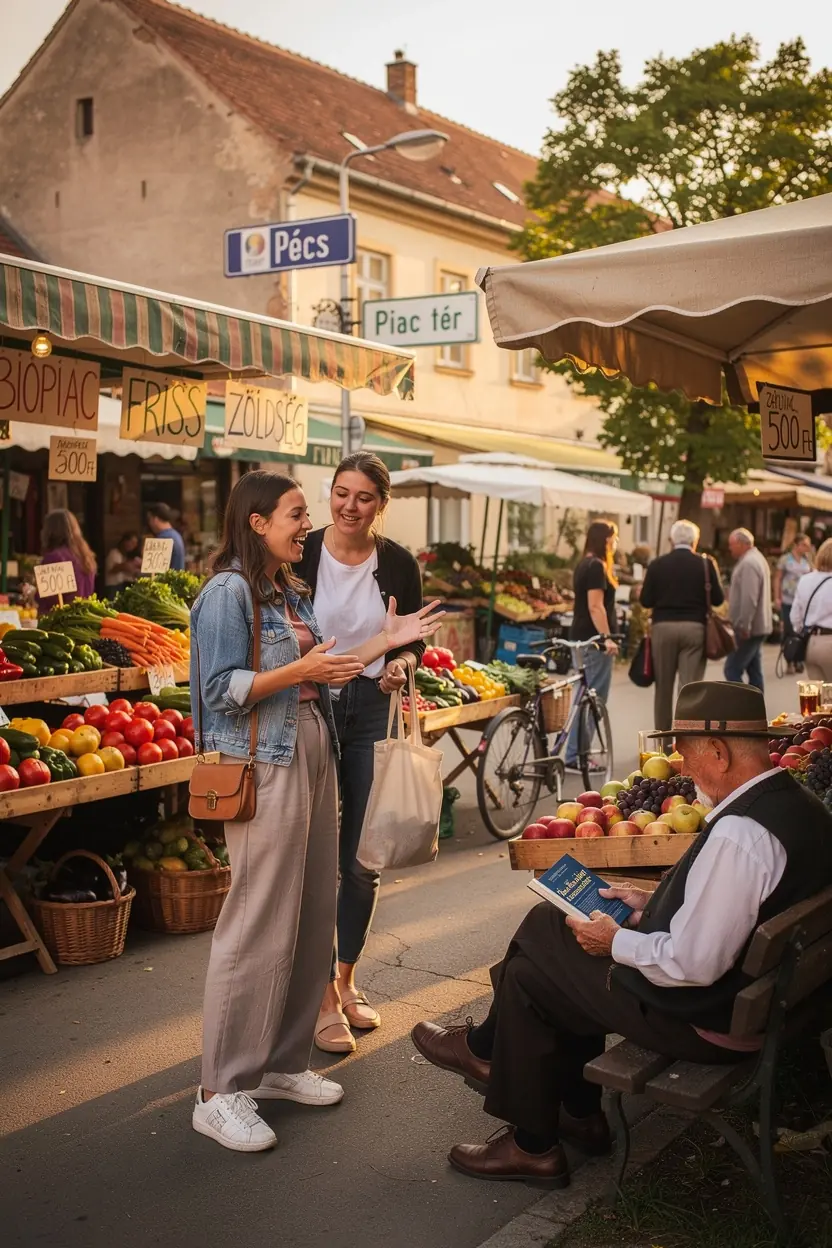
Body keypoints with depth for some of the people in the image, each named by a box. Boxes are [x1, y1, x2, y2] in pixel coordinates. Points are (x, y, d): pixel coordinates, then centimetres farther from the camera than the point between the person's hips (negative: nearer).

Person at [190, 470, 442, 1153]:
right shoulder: (229, 591, -10)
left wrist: (386, 641, 12)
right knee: (259, 928, -6)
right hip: (264, 767, -9)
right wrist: (300, 670, -21)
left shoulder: (290, 592, 16)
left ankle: (281, 1064, 24)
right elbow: (222, 690, -15)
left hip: (313, 757, 9)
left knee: (312, 920, 11)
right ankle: (222, 1092, 4)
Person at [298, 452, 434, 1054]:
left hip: (372, 711, 3)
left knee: (363, 858, 8)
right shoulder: (301, 555, -5)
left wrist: (402, 664, -11)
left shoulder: (398, 564, 2)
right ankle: (324, 997, 12)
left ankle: (345, 979, 28)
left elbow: (413, 640, 11)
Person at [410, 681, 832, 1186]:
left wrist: (617, 942, -13)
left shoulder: (738, 834, -31)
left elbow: (695, 965, -30)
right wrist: (654, 901, 8)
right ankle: (579, 1115, 27)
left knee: (527, 976, 4)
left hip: (708, 1020, -10)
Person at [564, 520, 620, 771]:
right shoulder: (596, 567, -14)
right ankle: (575, 758, -6)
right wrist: (607, 637, -22)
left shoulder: (584, 565, 16)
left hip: (581, 637, 10)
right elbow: (595, 606, -20)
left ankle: (576, 754, 18)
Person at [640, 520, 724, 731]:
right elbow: (718, 600, 4)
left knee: (663, 687, 13)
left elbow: (645, 600, 0)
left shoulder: (657, 564, -1)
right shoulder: (705, 564, -2)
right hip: (694, 628, -1)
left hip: (663, 627, 1)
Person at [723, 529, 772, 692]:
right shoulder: (756, 559, 18)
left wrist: (743, 626, -22)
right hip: (757, 626, 11)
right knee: (754, 670, 12)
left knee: (732, 670, -11)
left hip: (749, 629, -11)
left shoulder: (748, 563, -17)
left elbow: (749, 599, -24)